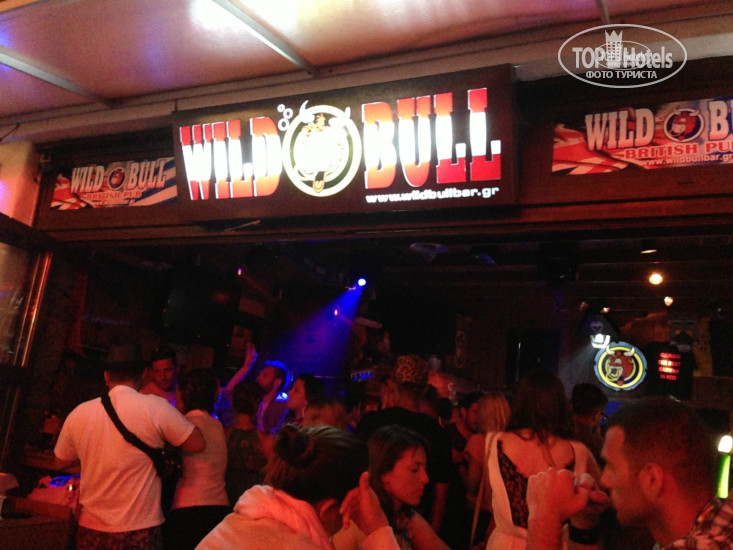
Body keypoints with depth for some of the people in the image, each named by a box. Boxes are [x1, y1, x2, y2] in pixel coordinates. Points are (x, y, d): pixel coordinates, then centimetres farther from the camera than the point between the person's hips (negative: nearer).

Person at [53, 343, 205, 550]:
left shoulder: (78, 413, -2)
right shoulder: (156, 407, -14)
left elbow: (60, 462, 14)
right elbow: (198, 444, -7)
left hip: (90, 531, 4)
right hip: (140, 532, -4)